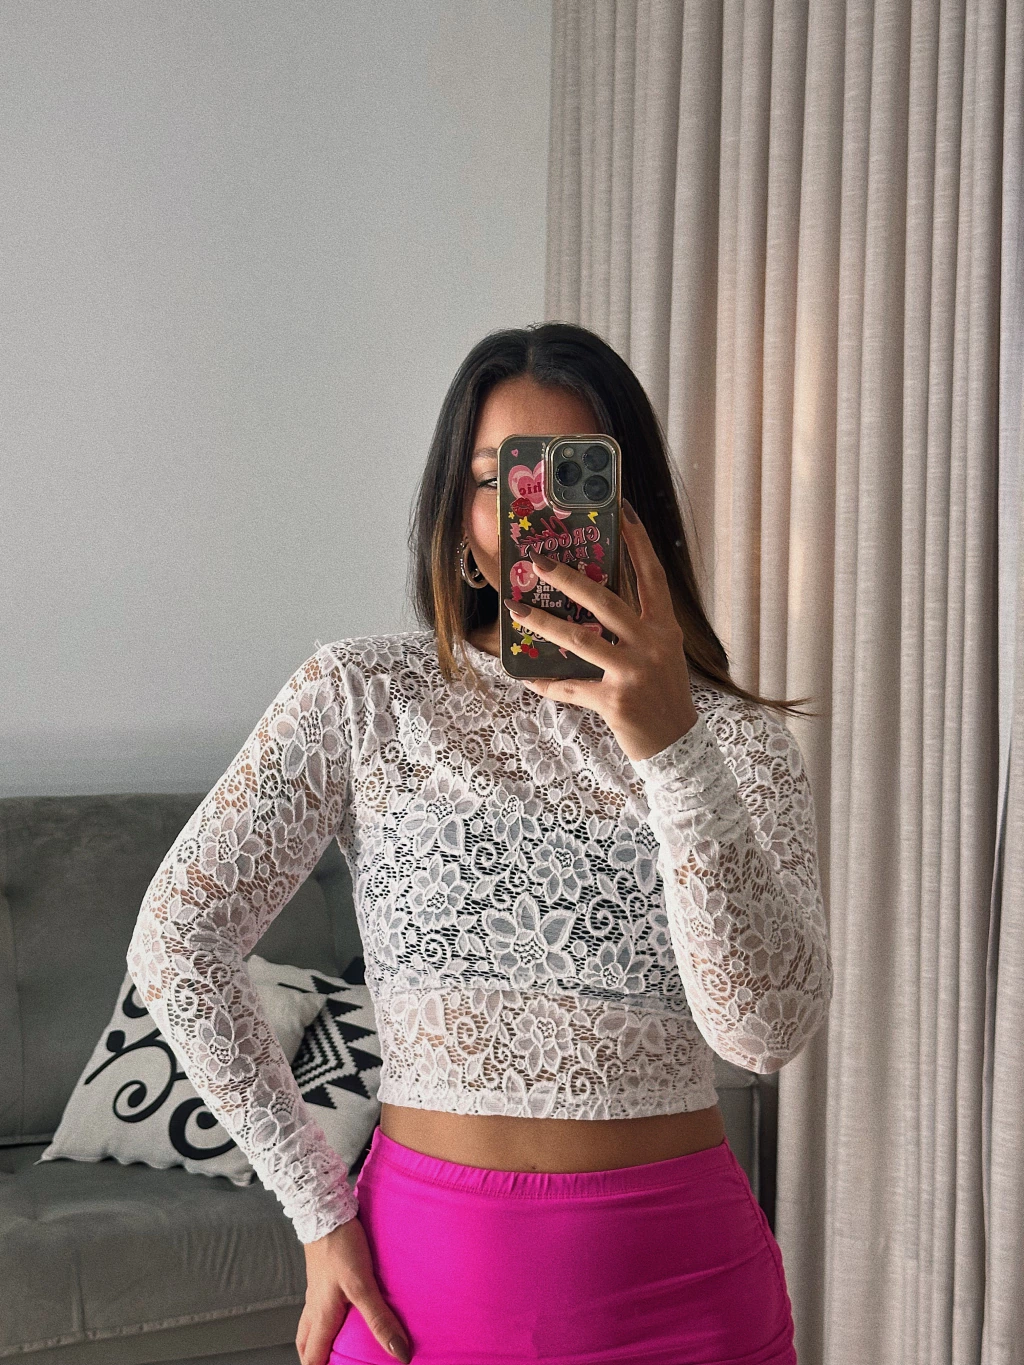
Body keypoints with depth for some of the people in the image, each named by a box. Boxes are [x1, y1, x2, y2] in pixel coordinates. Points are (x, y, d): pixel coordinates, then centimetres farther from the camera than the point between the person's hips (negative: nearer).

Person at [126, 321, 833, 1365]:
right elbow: (177, 941, -8)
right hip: (429, 1274, 0)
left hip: (676, 1280, 1)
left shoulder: (734, 734, -2)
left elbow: (768, 1033, -16)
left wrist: (671, 749, -26)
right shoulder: (361, 697, -3)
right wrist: (320, 1212, -8)